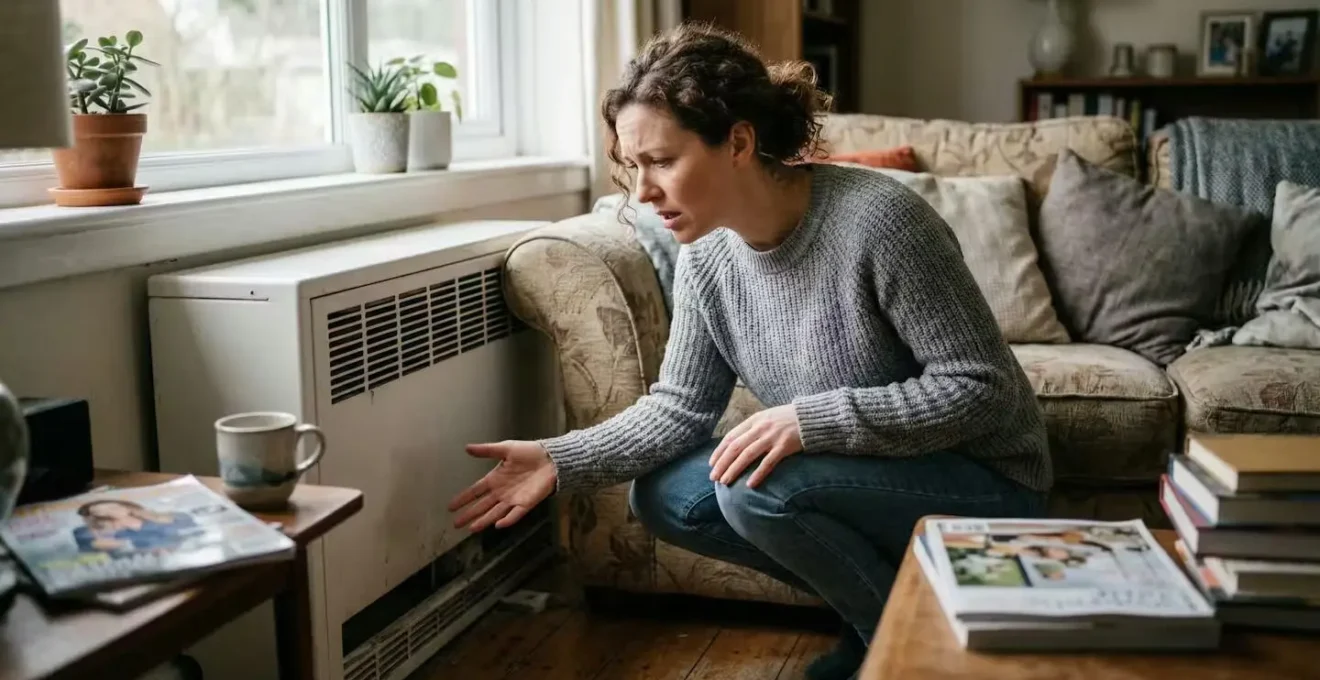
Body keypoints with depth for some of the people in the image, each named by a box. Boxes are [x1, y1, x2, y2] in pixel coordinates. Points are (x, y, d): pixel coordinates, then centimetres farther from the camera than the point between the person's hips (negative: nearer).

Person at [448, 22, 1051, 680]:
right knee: (663, 496, -3)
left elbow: (980, 388, -24)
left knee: (757, 487, -28)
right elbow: (679, 405, -2)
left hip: (983, 483, -7)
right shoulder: (704, 254, -6)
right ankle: (877, 604, 8)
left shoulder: (877, 219, -27)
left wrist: (811, 419, -32)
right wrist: (561, 460, -17)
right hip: (854, 474, 7)